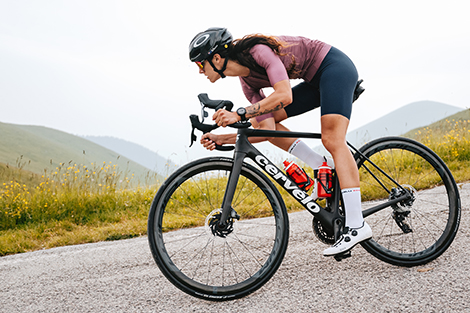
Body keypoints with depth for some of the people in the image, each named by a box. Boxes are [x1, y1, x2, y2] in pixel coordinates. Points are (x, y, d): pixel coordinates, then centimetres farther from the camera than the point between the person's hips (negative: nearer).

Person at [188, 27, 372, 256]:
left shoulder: (258, 51, -25)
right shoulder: (247, 81, 0)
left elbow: (284, 95, -39)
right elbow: (268, 130, -6)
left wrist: (239, 114, -40)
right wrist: (222, 139, -11)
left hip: (336, 67, -8)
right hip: (317, 80, 8)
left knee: (332, 141, -21)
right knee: (262, 120, 1)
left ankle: (356, 226, -24)